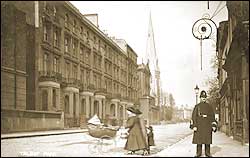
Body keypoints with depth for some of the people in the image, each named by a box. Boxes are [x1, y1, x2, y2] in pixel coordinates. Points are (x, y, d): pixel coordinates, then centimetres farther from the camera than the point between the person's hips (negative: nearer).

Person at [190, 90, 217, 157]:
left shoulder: (209, 106, 9)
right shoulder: (197, 106, 5)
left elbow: (212, 116, 7)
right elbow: (194, 116, 0)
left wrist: (214, 125, -2)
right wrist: (194, 126, -9)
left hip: (208, 125, 1)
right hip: (199, 125, -1)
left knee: (208, 139, 2)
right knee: (198, 139, -1)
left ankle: (207, 152, 9)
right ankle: (199, 152, 6)